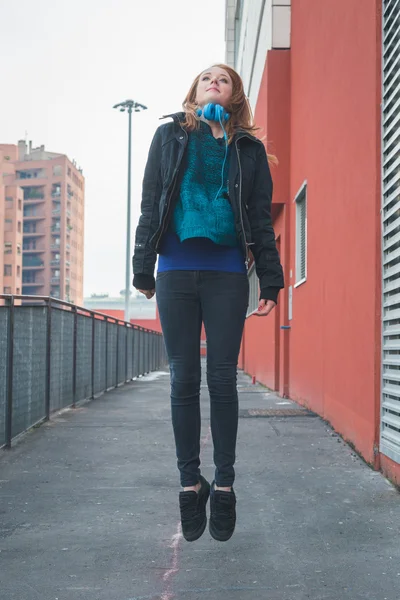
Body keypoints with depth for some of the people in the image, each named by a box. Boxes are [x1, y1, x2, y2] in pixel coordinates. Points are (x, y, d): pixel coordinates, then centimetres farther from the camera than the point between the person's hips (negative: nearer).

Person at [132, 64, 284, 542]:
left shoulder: (249, 149, 12)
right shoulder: (169, 136, 13)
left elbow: (261, 217, 9)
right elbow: (150, 203, 9)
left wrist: (270, 280, 1)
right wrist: (143, 269, 3)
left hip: (227, 274, 0)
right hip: (176, 273, 1)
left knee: (222, 380, 0)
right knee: (184, 380, 3)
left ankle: (224, 484, 8)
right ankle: (190, 483, 11)